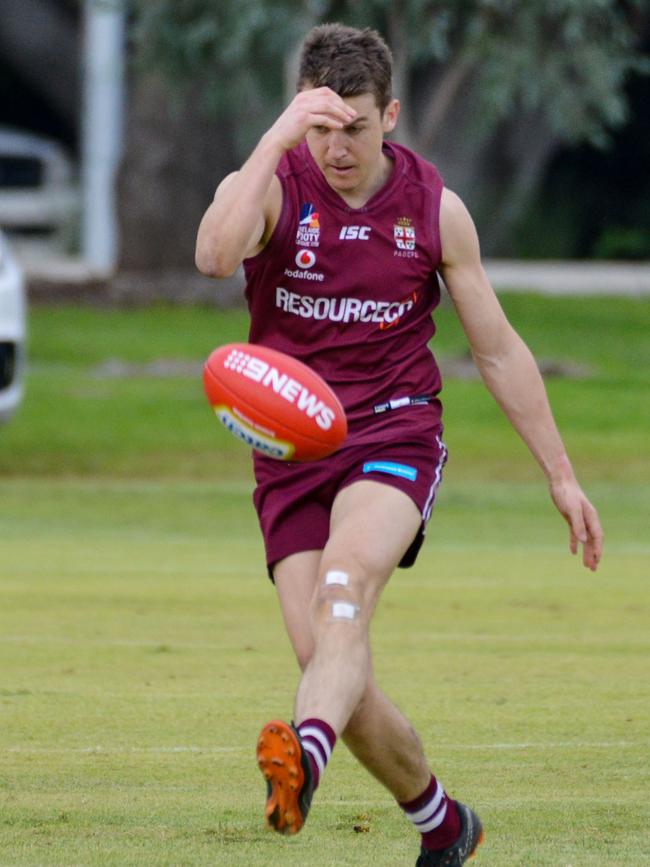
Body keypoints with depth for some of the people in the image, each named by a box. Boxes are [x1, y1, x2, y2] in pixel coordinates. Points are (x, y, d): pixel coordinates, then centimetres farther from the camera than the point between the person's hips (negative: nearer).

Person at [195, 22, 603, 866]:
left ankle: (305, 759, -56)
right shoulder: (271, 187, -4)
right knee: (333, 668, -5)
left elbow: (499, 352, 10)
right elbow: (216, 254, -29)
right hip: (291, 450, 2)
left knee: (345, 583, -33)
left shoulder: (435, 209, 1)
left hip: (394, 437, -1)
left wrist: (561, 475, 10)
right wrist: (278, 139, -34)